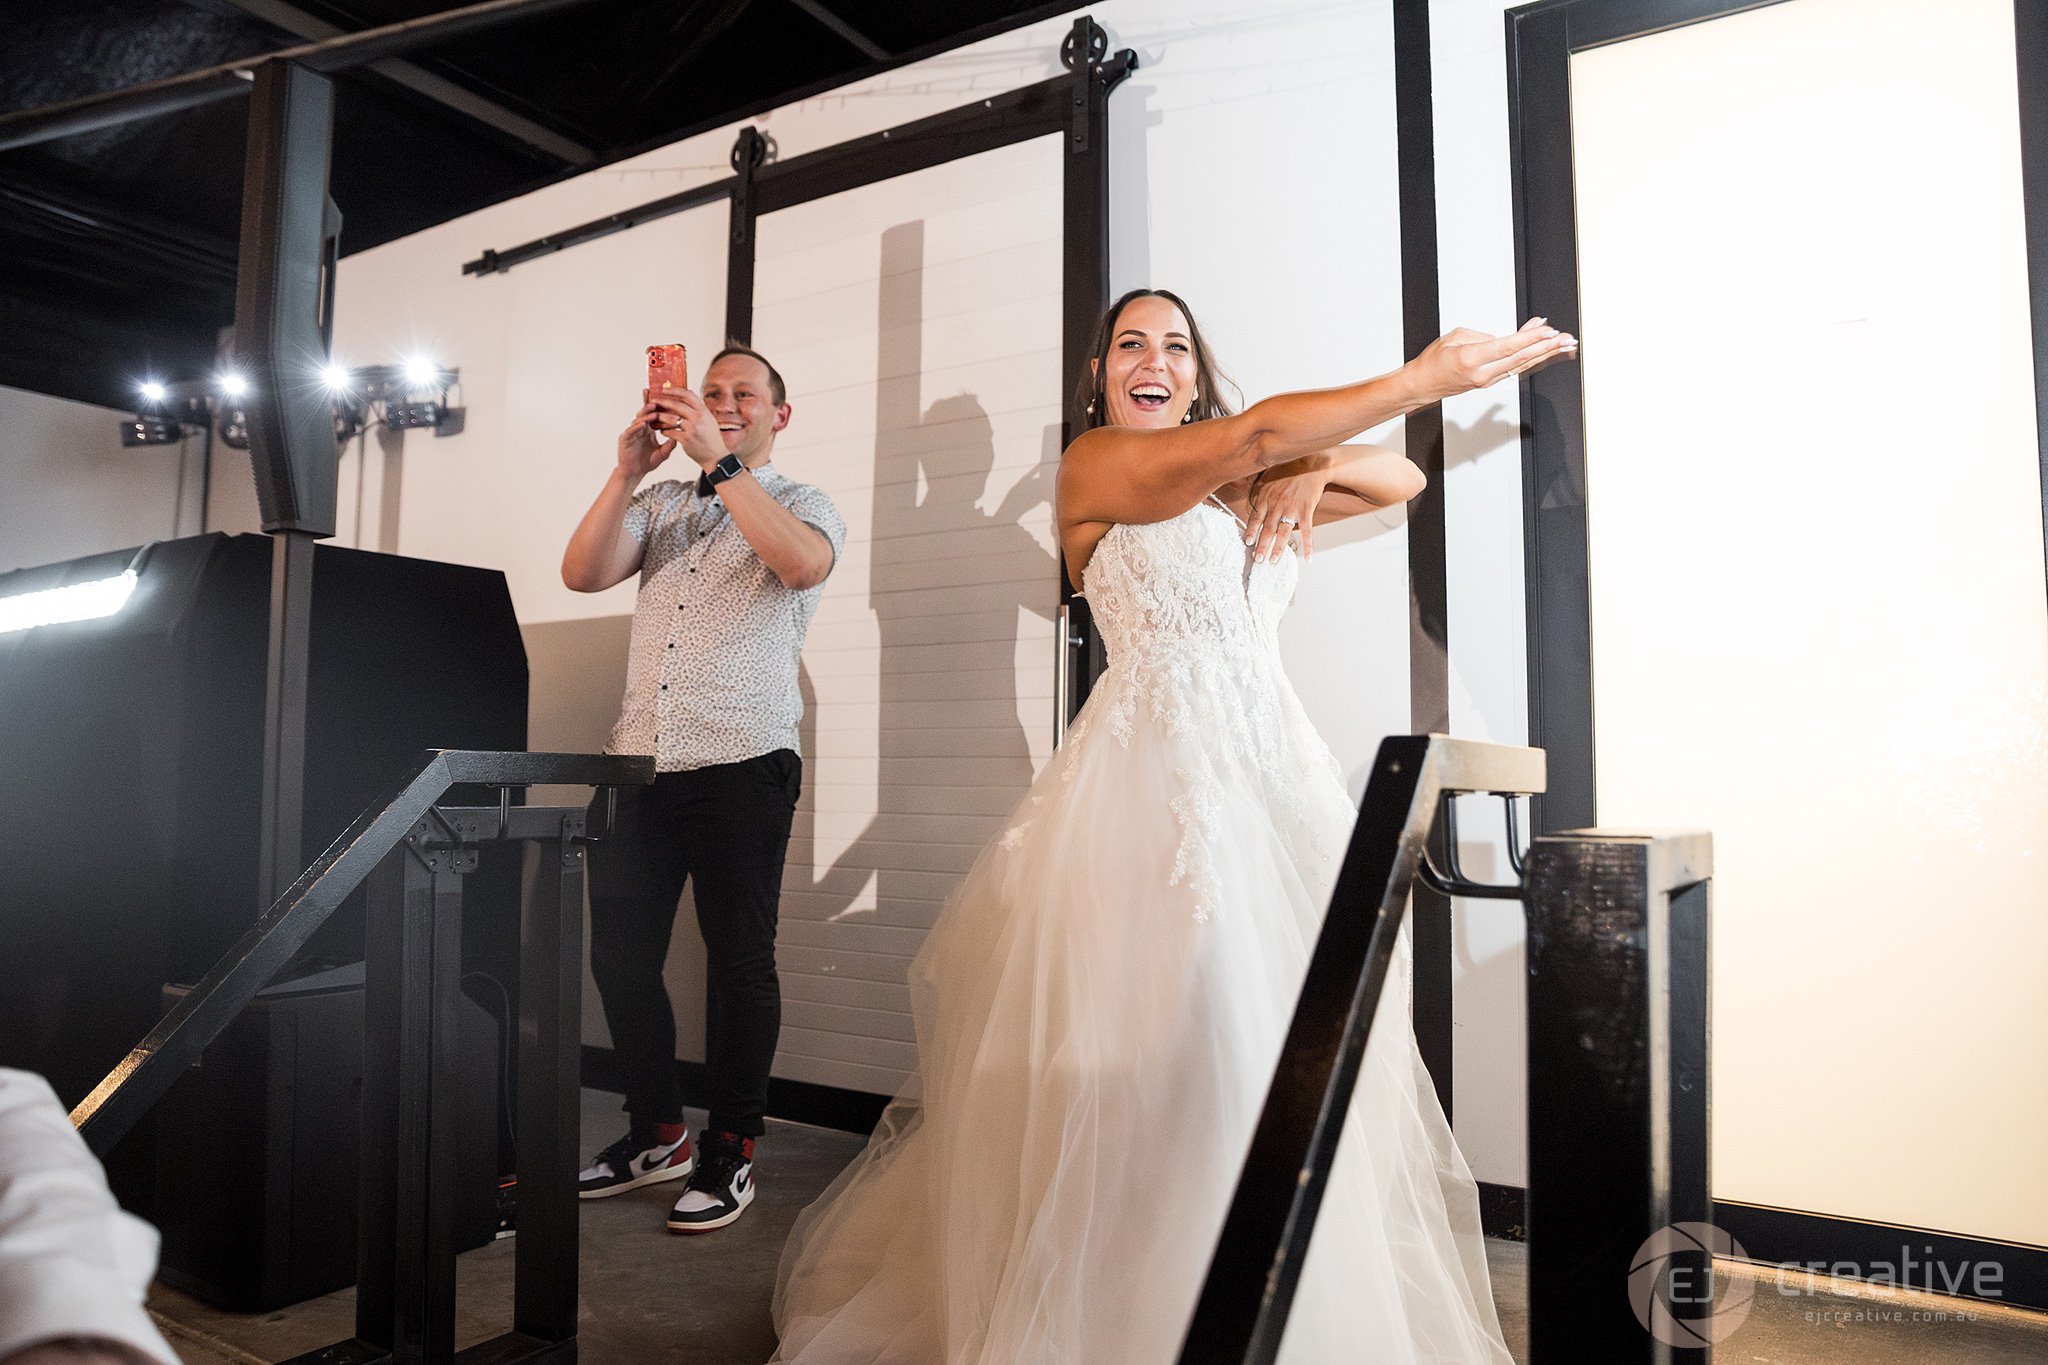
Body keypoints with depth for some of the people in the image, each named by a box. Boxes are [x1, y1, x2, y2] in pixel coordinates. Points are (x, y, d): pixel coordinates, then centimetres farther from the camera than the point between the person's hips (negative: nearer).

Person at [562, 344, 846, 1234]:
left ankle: (730, 1153, 14)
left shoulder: (802, 504, 7)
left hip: (742, 764, -5)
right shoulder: (658, 505, 19)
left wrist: (718, 463, -18)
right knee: (619, 956, 8)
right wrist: (628, 470, -6)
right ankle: (656, 1134, 25)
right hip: (639, 762, 5)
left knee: (738, 960, 0)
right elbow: (582, 574, 4)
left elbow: (803, 563, -17)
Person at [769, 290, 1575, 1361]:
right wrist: (1432, 377, -7)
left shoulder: (1248, 491, 22)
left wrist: (1314, 470, 2)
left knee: (1286, 1037, 5)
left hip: (1274, 768, 7)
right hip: (1155, 770, -6)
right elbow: (1255, 435, -11)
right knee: (1157, 1043, -7)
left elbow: (1401, 478, 25)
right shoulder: (1093, 463, 2)